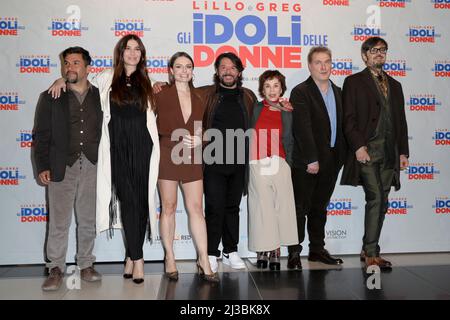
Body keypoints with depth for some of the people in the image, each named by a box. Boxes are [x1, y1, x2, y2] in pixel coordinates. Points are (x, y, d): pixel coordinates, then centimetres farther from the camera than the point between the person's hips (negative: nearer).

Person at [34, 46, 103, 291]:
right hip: (62, 167, -1)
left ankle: (86, 265, 21)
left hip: (92, 167, 1)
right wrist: (42, 167, -3)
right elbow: (41, 135, 4)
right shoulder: (50, 98, 7)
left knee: (88, 220, 9)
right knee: (58, 221, 1)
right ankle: (56, 269, 12)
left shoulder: (100, 96, 9)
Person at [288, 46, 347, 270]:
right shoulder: (301, 92, -9)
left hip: (330, 161, 7)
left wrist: (340, 156, 8)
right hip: (306, 162, -6)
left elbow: (340, 125, 14)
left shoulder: (337, 92, 14)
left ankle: (317, 249, 26)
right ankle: (294, 253, 9)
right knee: (300, 208, 0)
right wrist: (311, 159, -19)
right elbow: (303, 129, -16)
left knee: (320, 207, 15)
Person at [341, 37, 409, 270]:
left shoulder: (394, 85, 20)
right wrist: (358, 146, -16)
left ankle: (368, 251, 16)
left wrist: (403, 151, 11)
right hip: (366, 149, -5)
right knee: (376, 198, -12)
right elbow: (349, 119, -5)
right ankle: (371, 253, -2)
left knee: (381, 202, 6)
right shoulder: (354, 82, 4)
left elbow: (401, 121, 18)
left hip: (389, 152, 6)